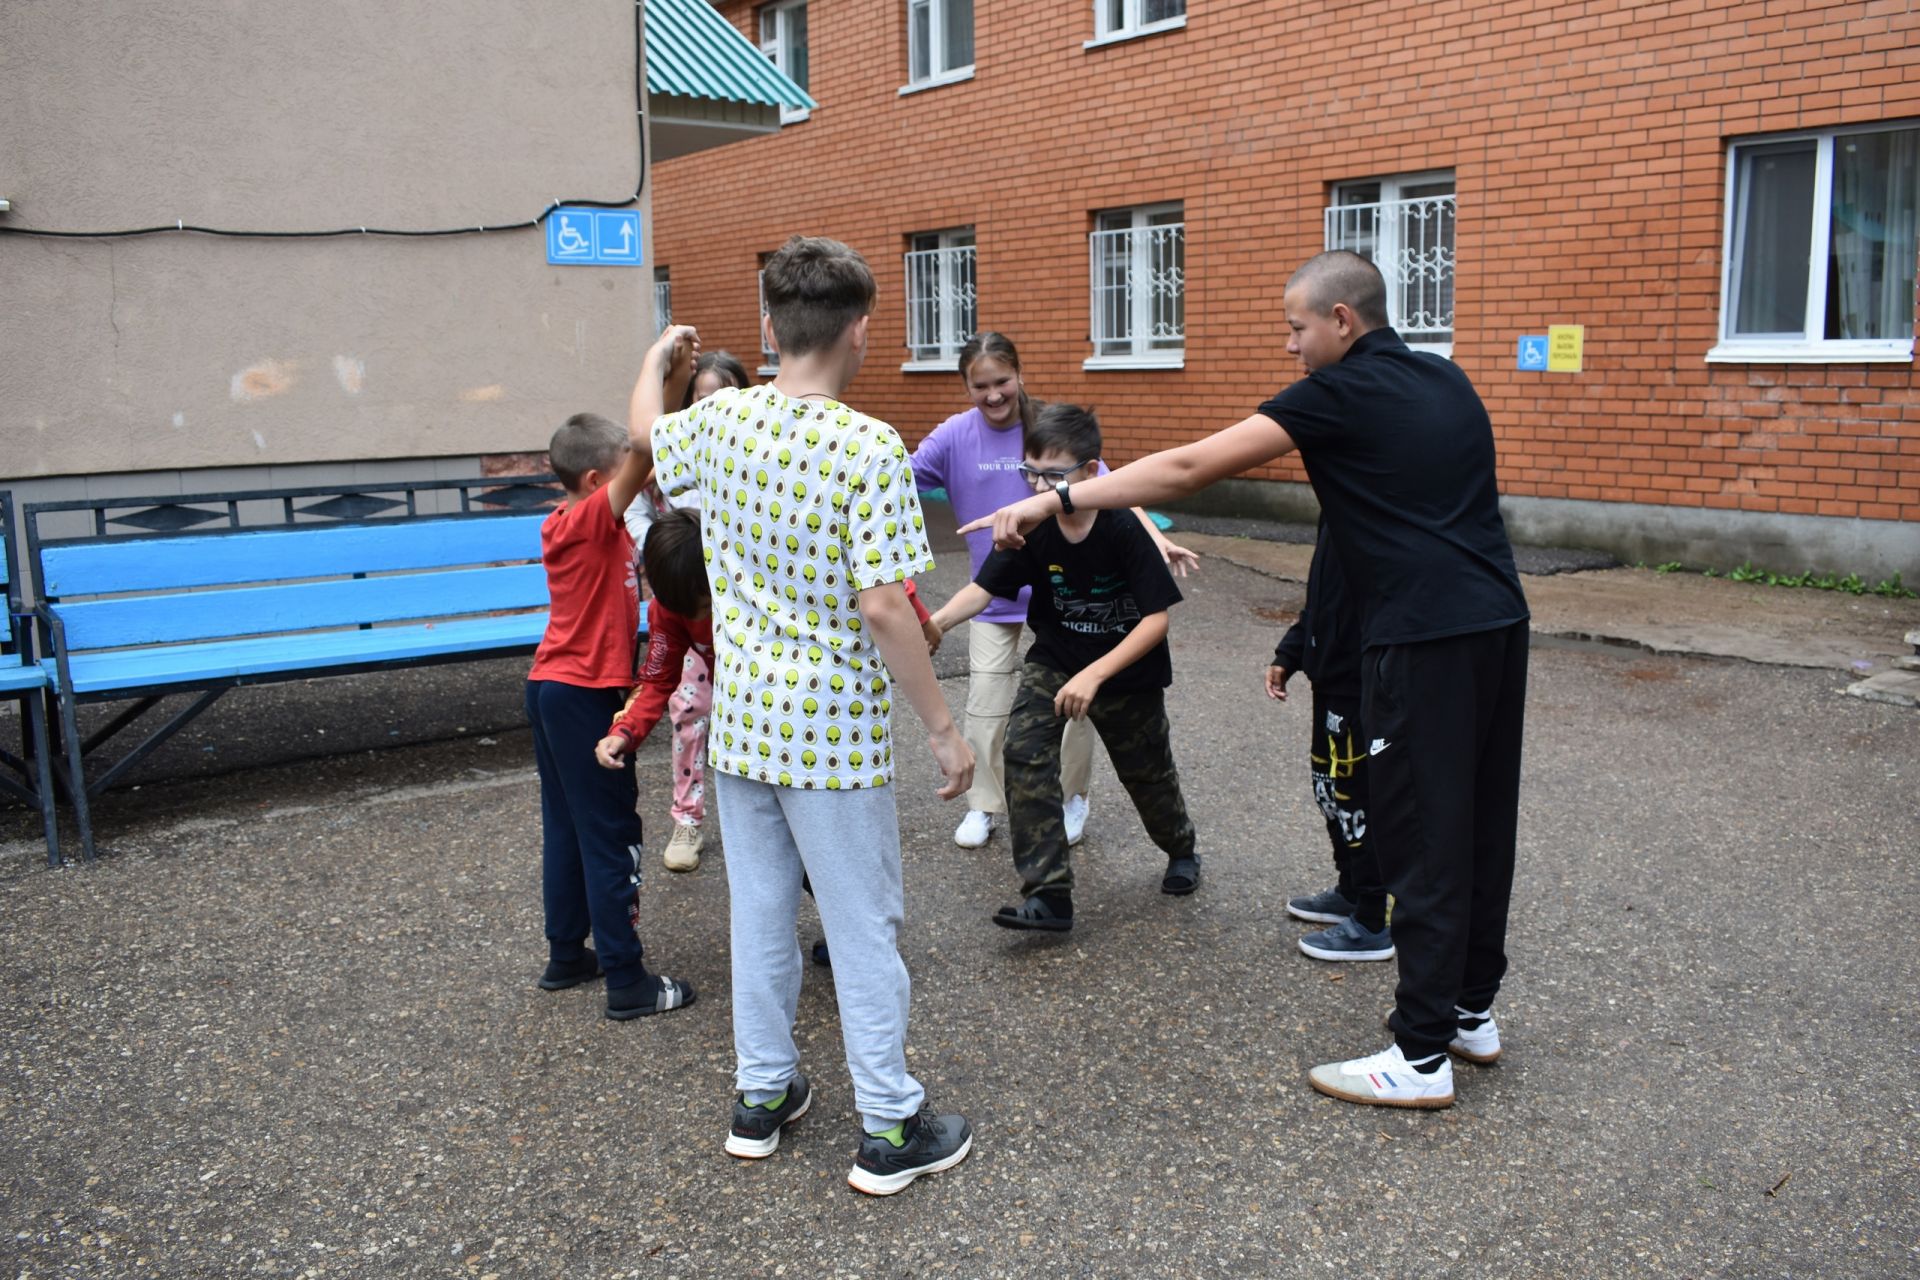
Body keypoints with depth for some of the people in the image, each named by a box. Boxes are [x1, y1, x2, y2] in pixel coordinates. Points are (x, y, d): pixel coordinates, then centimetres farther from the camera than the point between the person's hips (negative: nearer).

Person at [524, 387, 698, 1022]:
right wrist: (662, 376, -31)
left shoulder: (571, 522, 8)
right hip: (584, 695, -9)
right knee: (611, 837, -2)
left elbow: (642, 466, 6)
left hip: (552, 687, 9)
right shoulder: (590, 520, -18)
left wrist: (669, 379, -3)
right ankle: (626, 981, 5)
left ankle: (566, 956, 28)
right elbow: (643, 459, -31)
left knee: (566, 828, 17)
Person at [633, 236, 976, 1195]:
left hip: (741, 720, 6)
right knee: (863, 930, 6)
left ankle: (761, 1096, 32)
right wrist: (943, 728, -13)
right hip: (835, 734, -5)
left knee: (759, 912, 18)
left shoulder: (718, 421, -1)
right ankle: (890, 1130, 18)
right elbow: (882, 606, -22)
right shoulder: (870, 449, -19)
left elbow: (647, 430, 23)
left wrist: (655, 357, 44)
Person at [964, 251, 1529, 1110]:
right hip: (1498, 623, 9)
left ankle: (1421, 1055, 7)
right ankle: (1472, 1012, 29)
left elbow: (1191, 468, -14)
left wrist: (1056, 501, -12)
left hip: (1424, 637, -8)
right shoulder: (1447, 382, 15)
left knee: (1422, 841, -2)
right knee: (1482, 824, 16)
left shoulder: (1344, 394, -8)